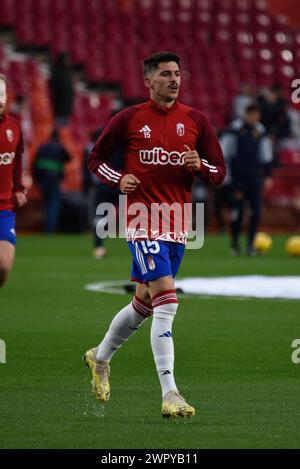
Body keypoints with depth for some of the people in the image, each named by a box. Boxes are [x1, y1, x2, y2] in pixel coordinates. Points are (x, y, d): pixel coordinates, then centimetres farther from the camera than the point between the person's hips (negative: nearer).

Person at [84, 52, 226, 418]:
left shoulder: (195, 120, 6)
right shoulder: (129, 119, -1)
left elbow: (218, 172, 9)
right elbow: (95, 159, 11)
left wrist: (199, 165, -12)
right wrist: (119, 179, -8)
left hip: (178, 223, 5)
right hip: (143, 219, -5)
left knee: (145, 302, 17)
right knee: (166, 300, -19)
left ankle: (101, 357, 43)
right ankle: (169, 394, -22)